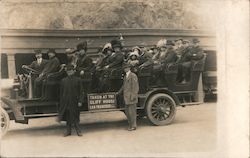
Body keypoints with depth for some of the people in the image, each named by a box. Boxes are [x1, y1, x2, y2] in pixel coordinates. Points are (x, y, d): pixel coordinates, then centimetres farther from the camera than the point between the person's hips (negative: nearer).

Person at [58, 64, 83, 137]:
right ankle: (68, 131, 17)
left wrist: (80, 101, -8)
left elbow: (80, 92, -1)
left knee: (75, 117, 2)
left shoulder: (78, 80, 0)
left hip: (74, 101, -2)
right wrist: (61, 103, 6)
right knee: (67, 116, 7)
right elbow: (61, 92, 9)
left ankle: (78, 130, 13)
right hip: (66, 101, 2)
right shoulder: (63, 81, 6)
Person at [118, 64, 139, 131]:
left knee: (132, 111, -3)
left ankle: (133, 126, 6)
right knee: (127, 111, 11)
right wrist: (120, 92, 13)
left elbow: (135, 86, -16)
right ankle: (131, 124, 22)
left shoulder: (133, 76, -11)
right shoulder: (126, 76, 17)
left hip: (131, 97, -9)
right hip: (127, 97, 9)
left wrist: (133, 96, -21)